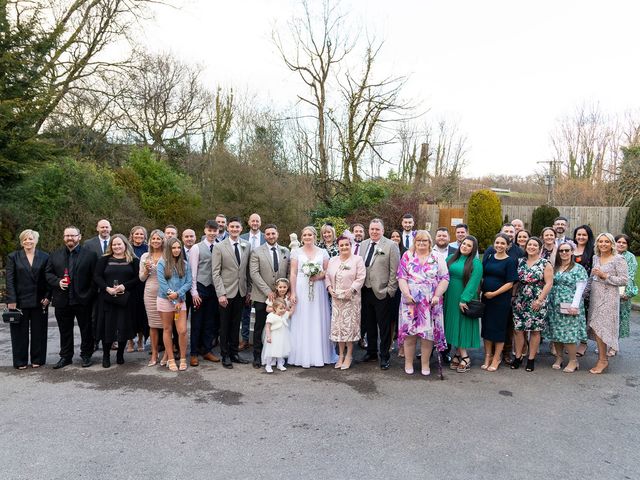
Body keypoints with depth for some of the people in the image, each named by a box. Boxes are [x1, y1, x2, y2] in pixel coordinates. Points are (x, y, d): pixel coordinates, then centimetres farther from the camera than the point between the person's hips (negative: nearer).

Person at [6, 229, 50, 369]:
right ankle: (20, 361, 18)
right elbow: (9, 280, -3)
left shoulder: (44, 257, 3)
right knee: (20, 332, 7)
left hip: (39, 301, 1)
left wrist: (47, 297, -7)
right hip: (20, 301, 0)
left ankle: (37, 359, 20)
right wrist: (11, 300, -11)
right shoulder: (13, 257, 2)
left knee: (38, 331, 8)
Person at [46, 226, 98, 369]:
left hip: (83, 300, -3)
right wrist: (58, 282, -10)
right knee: (65, 330, 12)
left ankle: (86, 355, 21)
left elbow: (95, 276, -4)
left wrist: (90, 294, -11)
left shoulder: (90, 254, -2)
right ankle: (65, 357, 25)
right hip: (62, 301, 3)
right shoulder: (55, 255, 9)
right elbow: (48, 273, 9)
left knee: (86, 330, 7)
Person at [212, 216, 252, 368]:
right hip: (226, 292, -3)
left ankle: (234, 353, 26)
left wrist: (249, 290, 5)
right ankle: (225, 356, 20)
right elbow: (215, 273, -8)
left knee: (236, 324, 13)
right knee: (225, 326, 8)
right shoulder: (219, 247, -6)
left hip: (241, 292, 3)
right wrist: (221, 294, -14)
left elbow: (248, 270, 8)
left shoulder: (247, 246, 5)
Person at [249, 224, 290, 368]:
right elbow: (254, 273, -8)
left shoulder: (286, 252, 9)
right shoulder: (256, 252, -1)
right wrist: (268, 291, -14)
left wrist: (287, 290, -2)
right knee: (259, 328, 6)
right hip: (262, 297, -2)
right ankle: (257, 356, 16)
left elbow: (289, 272, 10)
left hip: (280, 296, 2)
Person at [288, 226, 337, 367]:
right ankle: (302, 356, 7)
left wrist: (319, 276, -11)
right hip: (301, 290, -1)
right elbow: (293, 273, 1)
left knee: (318, 322, 3)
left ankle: (319, 355, 13)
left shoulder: (323, 252, 8)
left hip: (318, 290, 1)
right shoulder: (296, 252, 5)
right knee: (302, 323, 0)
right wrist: (293, 293, -6)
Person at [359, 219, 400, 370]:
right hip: (365, 291, 5)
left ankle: (384, 356, 16)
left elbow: (394, 271, -9)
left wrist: (390, 290, -12)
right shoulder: (363, 245, 9)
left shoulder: (391, 246, -7)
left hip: (382, 292, -5)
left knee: (384, 326, 4)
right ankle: (371, 352, 30)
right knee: (369, 324, 16)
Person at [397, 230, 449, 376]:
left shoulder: (437, 258, 7)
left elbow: (444, 279, 2)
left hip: (431, 303, 1)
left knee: (428, 333, 3)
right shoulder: (407, 256, 6)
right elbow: (401, 277, -1)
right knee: (409, 332, 1)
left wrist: (437, 296, -10)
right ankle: (408, 363, 13)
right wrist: (406, 294, -12)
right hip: (411, 301, 0)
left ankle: (425, 364, 15)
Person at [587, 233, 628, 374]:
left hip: (608, 297, -6)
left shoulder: (618, 259, -6)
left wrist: (605, 276, -15)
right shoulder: (595, 258, 12)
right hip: (595, 296, 6)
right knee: (596, 327, 5)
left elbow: (624, 280, -11)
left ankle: (602, 359, 3)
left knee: (599, 326, -8)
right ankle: (602, 357, 14)